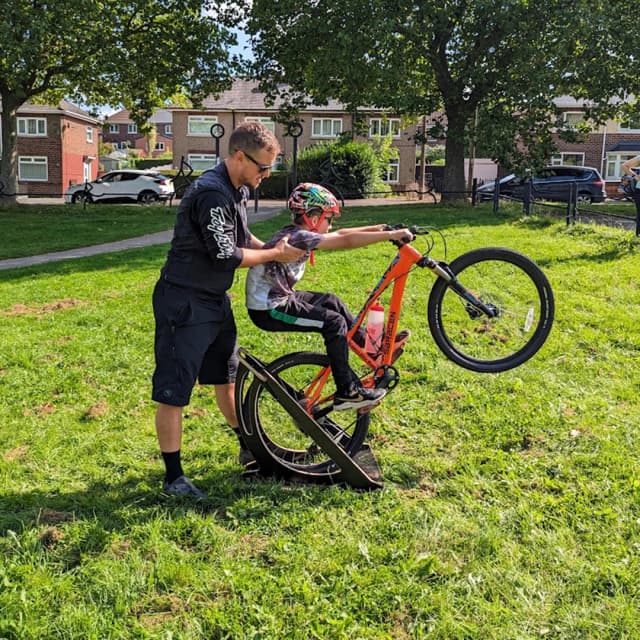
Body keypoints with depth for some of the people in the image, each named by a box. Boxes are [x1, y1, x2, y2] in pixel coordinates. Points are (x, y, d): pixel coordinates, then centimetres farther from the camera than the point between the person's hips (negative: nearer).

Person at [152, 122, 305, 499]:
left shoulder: (239, 190, 8)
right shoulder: (212, 194, -24)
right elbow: (226, 256, -23)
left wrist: (272, 249, 5)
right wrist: (274, 255, -12)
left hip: (215, 299, 10)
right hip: (185, 302, -10)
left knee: (226, 375, 22)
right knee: (174, 392, -2)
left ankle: (249, 447, 39)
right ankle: (174, 478, 8)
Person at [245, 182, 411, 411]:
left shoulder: (295, 233, 8)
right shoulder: (299, 236, -20)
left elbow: (340, 235, 13)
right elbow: (346, 241, -26)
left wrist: (380, 228, 11)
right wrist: (391, 235, -22)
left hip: (275, 298, 10)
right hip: (268, 309, -10)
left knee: (332, 302, 16)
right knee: (334, 322, -12)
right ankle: (347, 392, -5)